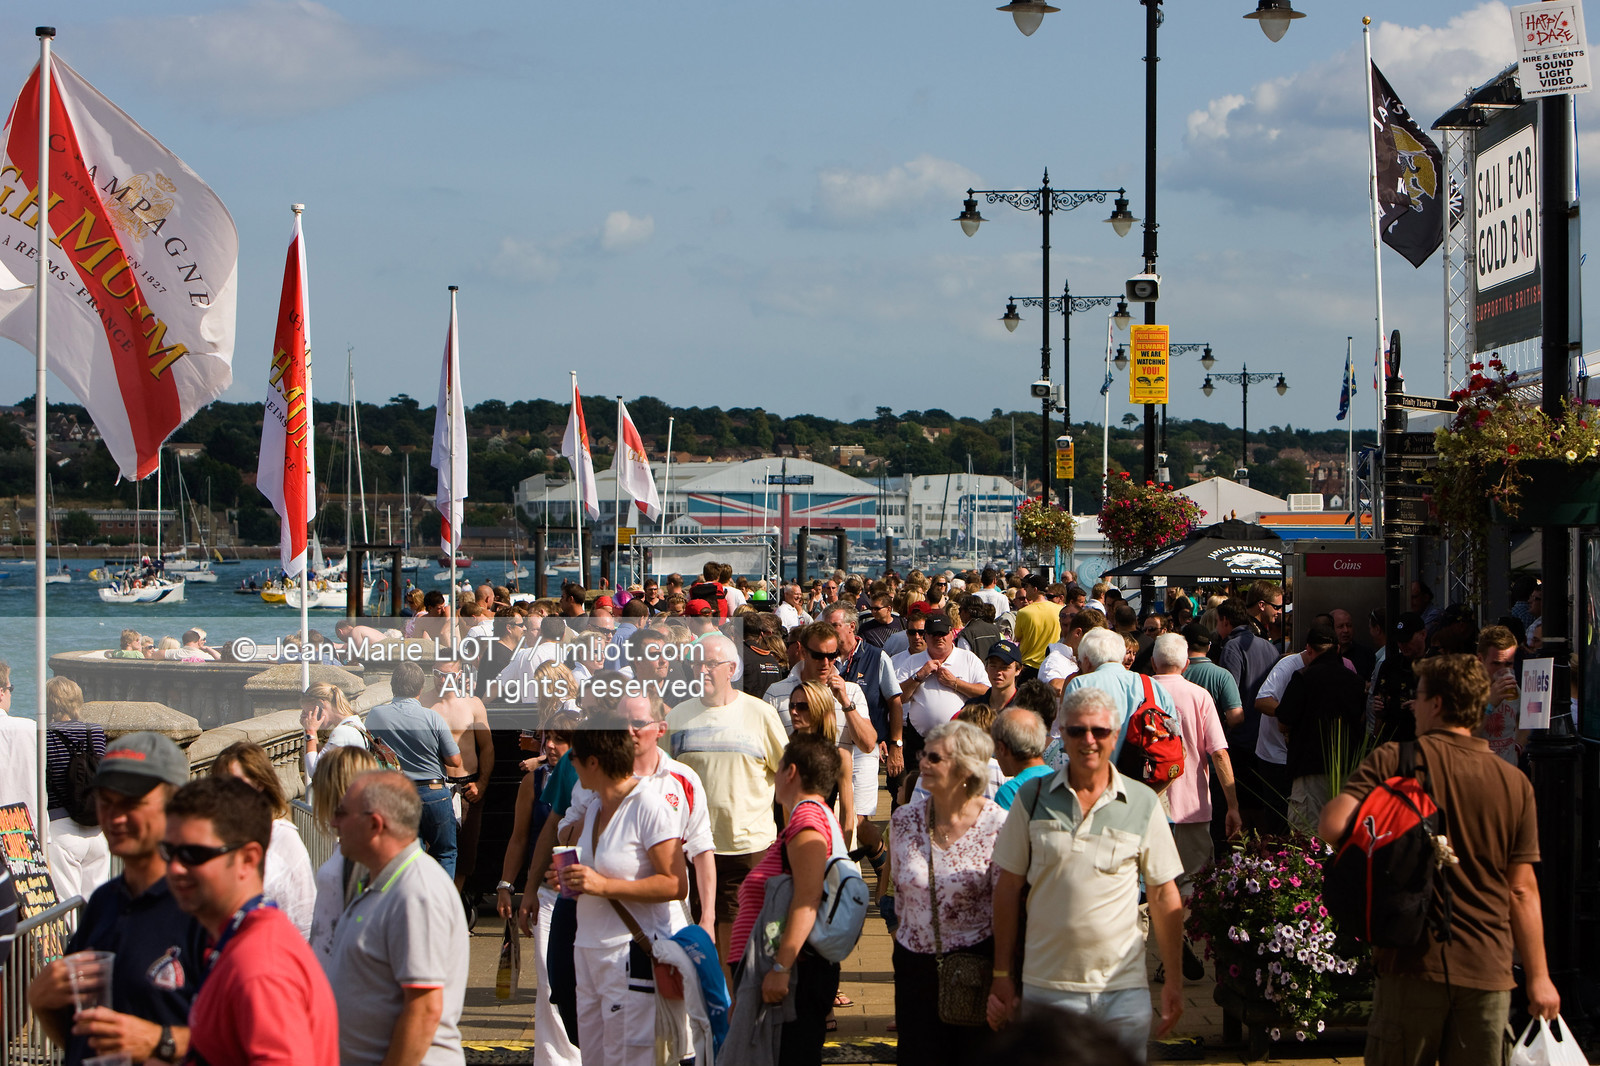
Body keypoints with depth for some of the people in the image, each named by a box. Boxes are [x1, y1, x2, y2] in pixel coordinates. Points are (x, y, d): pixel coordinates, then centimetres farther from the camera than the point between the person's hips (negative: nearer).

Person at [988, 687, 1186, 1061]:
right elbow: (1008, 887, 5)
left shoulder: (1143, 803, 0)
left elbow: (1165, 896, 5)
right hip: (1047, 985, 0)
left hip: (1123, 988, 0)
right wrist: (1002, 975, 3)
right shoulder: (1033, 798, 1)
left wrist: (1174, 980, 4)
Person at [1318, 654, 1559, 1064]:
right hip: (1488, 970, 2)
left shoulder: (1394, 760, -5)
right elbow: (1522, 891, 4)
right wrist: (1538, 978, 10)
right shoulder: (1515, 784, 3)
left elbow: (1333, 827, -16)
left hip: (1413, 965, -2)